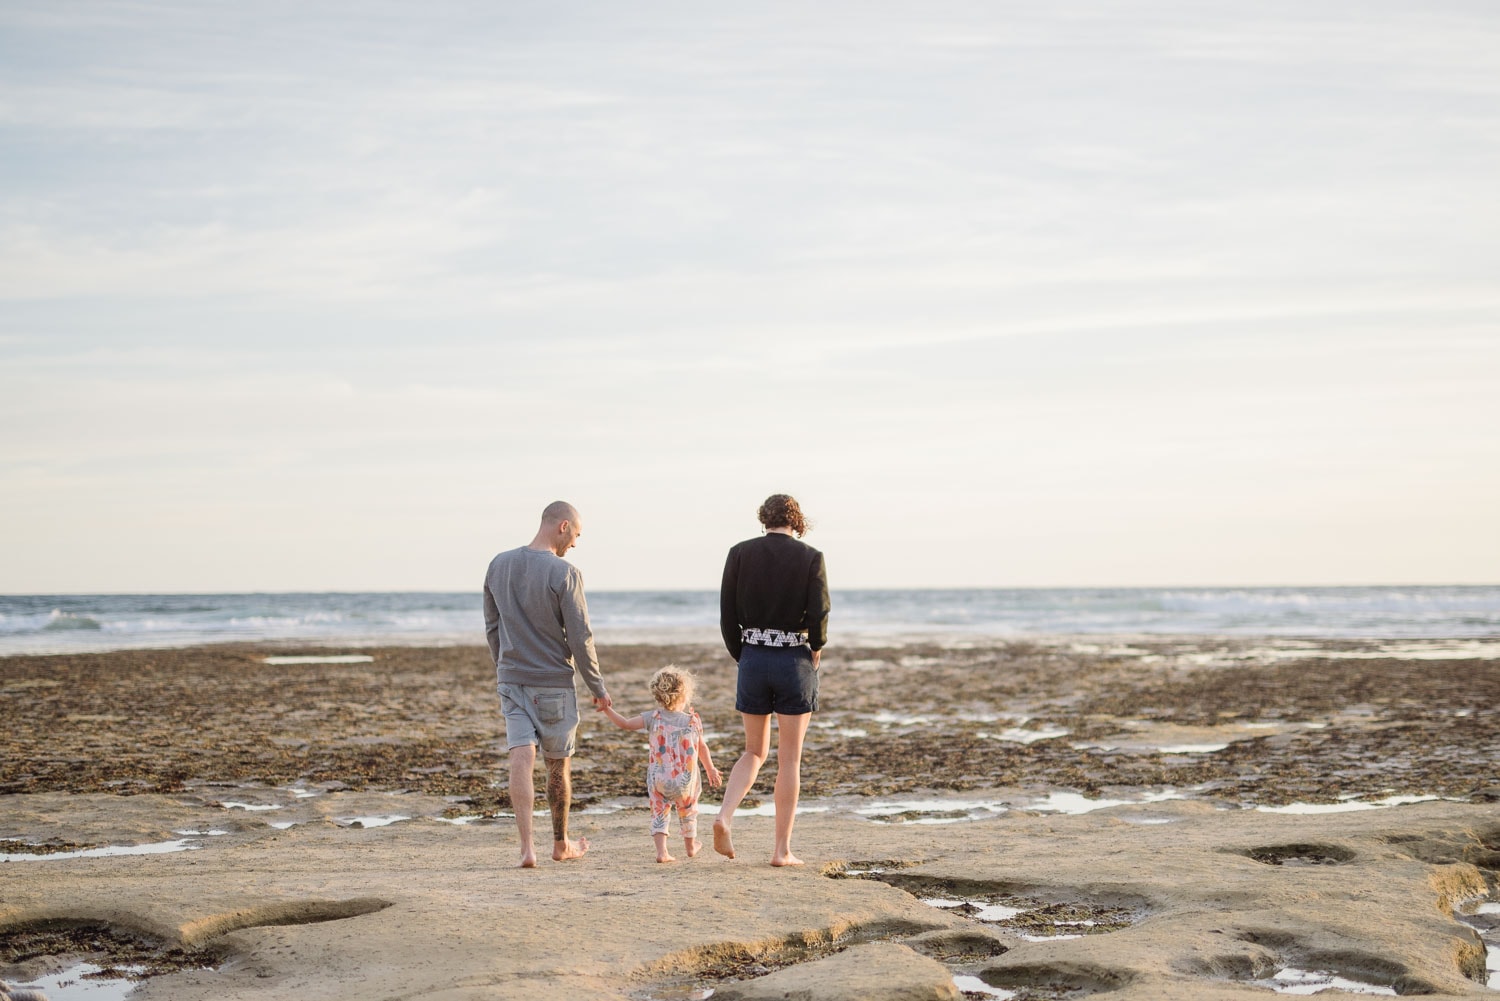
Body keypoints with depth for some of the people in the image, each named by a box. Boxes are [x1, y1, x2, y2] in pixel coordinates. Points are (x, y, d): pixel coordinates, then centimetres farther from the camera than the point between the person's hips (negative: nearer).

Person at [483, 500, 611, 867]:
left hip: (511, 680, 4)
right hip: (554, 682, -4)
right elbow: (580, 638, -13)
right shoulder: (564, 574, -14)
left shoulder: (499, 565, 4)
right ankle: (561, 844, 25)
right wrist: (598, 688, -3)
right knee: (558, 765, 11)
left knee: (522, 757, -4)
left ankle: (527, 846, -18)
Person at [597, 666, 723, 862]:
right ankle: (691, 845, 40)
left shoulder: (652, 718, -6)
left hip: (658, 779, 0)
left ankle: (662, 851, -7)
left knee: (659, 813, 8)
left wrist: (607, 710, 3)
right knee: (688, 811, 22)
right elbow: (702, 748, 5)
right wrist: (711, 769, 18)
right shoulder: (692, 721, -5)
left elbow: (625, 724, -8)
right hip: (685, 780, 0)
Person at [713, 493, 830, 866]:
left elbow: (727, 615, 0)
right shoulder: (810, 557, -6)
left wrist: (742, 657, 12)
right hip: (795, 660, -2)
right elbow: (819, 613, -12)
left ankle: (724, 817, -7)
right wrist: (815, 647, 7)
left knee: (754, 752, 17)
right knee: (789, 759, 6)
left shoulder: (740, 553, 1)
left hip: (753, 658, 3)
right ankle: (782, 849, 6)